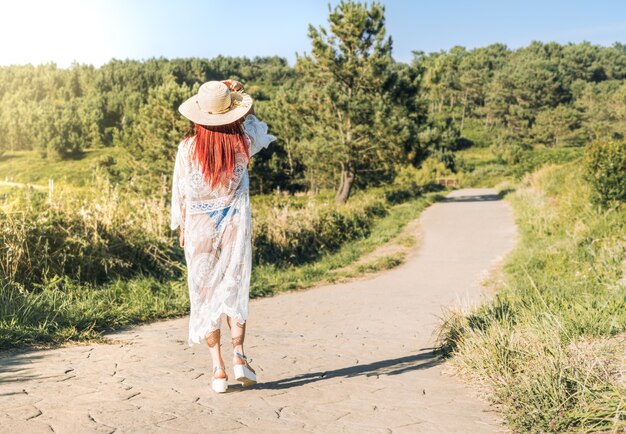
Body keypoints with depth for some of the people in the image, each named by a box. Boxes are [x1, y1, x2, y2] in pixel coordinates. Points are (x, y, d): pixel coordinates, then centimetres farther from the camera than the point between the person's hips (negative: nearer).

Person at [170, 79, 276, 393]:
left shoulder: (187, 149, -10)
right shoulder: (243, 143, -8)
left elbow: (180, 193, -1)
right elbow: (252, 121, 17)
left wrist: (182, 229, 11)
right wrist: (239, 94, 14)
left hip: (199, 227, -1)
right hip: (235, 225, 1)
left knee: (205, 294, 6)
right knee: (234, 290, 14)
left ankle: (218, 368, 6)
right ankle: (238, 354, 2)